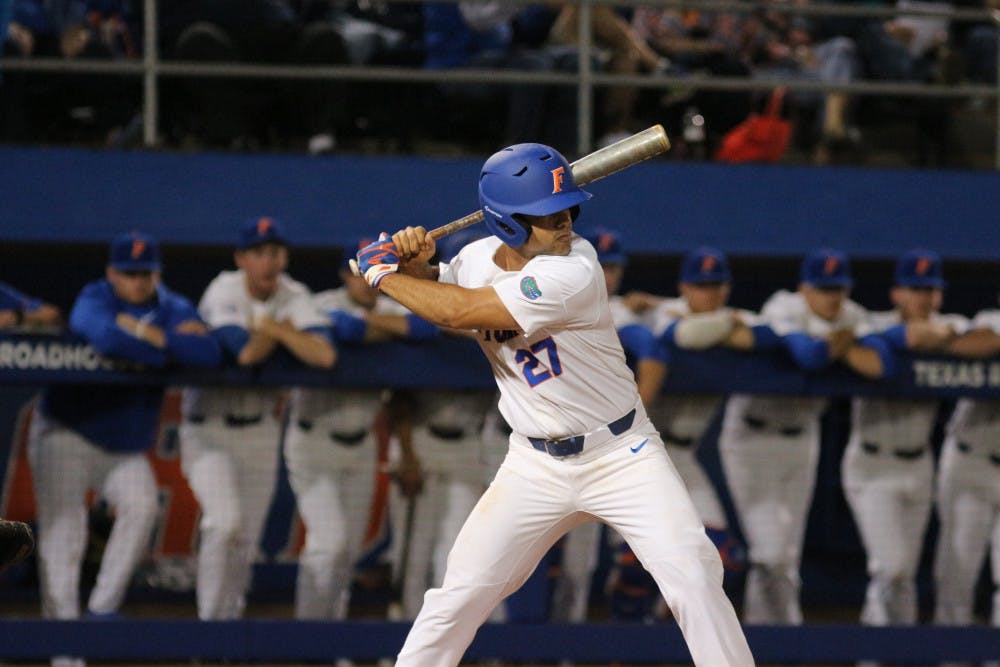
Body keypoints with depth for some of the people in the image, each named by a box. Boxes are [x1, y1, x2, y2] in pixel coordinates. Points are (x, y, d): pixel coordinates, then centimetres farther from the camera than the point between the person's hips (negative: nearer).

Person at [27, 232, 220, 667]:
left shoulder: (173, 309, 1)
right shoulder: (94, 300, -11)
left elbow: (208, 353, -18)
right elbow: (107, 337, -35)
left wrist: (147, 334, -21)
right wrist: (172, 342, -23)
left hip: (126, 447, 4)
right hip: (67, 435, -3)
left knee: (141, 504, -22)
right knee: (63, 533, -10)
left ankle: (102, 609, -15)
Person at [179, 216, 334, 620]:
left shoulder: (293, 297, -6)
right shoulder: (224, 292, -16)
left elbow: (324, 355, -22)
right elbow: (247, 352, -31)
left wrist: (276, 329, -22)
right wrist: (281, 328, -15)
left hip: (259, 431, 4)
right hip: (208, 429, -4)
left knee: (246, 542, 6)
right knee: (225, 520, -22)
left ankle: (230, 618, 20)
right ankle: (210, 620, -14)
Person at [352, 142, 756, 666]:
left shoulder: (574, 272, -24)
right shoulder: (478, 258, -3)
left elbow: (456, 311, -26)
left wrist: (383, 272, -12)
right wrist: (413, 262, -5)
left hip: (622, 456, -4)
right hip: (536, 465, 5)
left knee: (692, 577, -18)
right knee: (459, 597, 0)